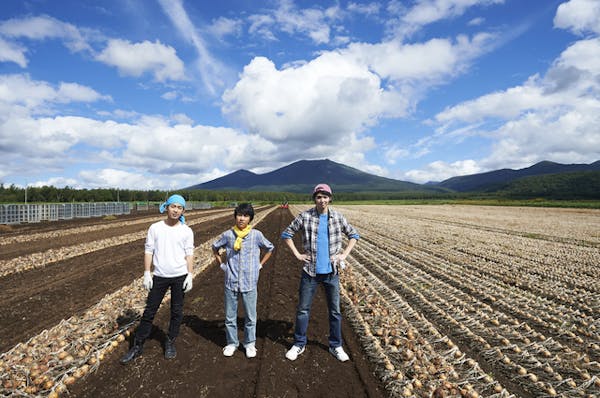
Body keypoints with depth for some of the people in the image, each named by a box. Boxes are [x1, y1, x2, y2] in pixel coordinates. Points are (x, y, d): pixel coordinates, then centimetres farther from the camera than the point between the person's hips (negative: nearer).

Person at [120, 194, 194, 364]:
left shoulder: (186, 231, -1)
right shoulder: (155, 228, 0)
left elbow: (189, 254, -1)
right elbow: (148, 251, 1)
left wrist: (190, 276, -7)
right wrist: (147, 274, -5)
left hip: (180, 276, 0)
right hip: (159, 276, 0)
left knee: (177, 312, 10)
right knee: (149, 311, 7)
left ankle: (170, 343, 28)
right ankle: (137, 346, 19)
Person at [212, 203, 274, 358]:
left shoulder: (256, 235, -6)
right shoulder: (228, 235, -3)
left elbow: (270, 248, 9)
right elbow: (215, 248, 15)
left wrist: (260, 265, 5)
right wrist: (222, 264, 8)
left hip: (250, 283, -1)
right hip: (231, 283, 1)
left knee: (251, 317, 9)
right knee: (230, 317, 12)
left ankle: (250, 344, 28)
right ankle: (232, 343, 31)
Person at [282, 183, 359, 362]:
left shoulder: (338, 217, -2)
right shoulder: (304, 217, -6)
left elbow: (354, 235, 10)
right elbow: (286, 234, 2)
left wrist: (344, 255, 0)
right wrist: (297, 254, -4)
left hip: (332, 272, 1)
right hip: (310, 271, -1)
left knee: (335, 310, 11)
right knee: (303, 309, 9)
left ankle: (336, 345, 28)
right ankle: (299, 344, 26)